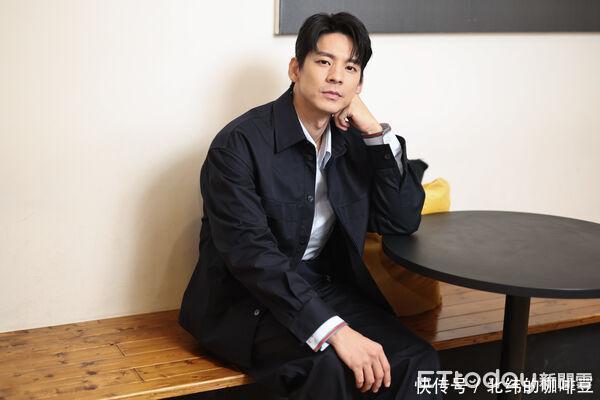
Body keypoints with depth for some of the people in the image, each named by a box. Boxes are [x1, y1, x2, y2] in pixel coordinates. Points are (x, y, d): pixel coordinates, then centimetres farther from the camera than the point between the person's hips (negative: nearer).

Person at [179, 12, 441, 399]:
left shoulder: (353, 141, 4)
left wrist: (376, 132, -8)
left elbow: (404, 221, 2)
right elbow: (251, 254, -25)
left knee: (417, 362, -19)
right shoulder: (240, 142, -15)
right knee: (330, 368, -32)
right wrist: (333, 330, -34)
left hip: (329, 289, 6)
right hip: (247, 300, -5)